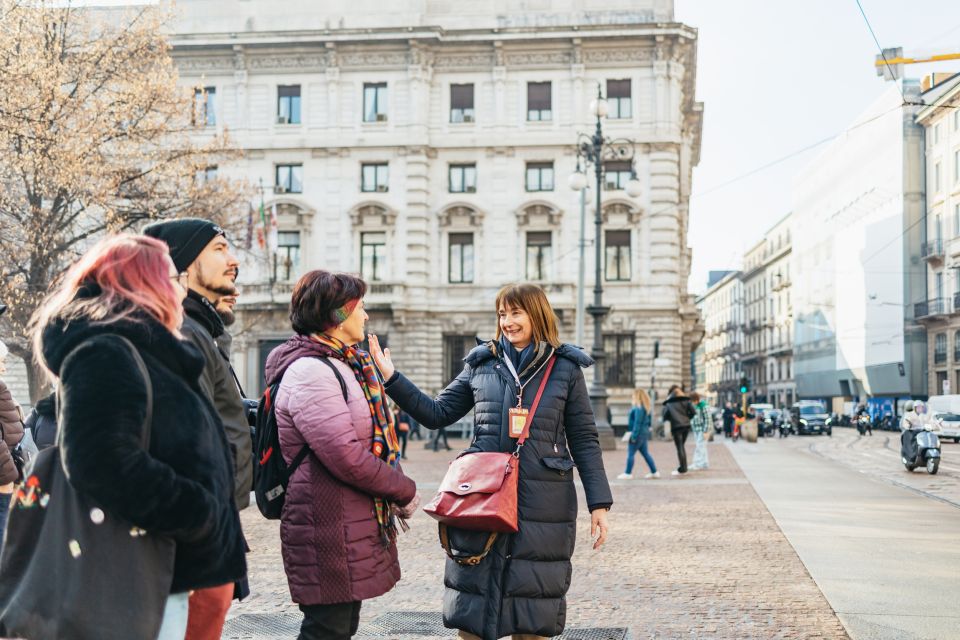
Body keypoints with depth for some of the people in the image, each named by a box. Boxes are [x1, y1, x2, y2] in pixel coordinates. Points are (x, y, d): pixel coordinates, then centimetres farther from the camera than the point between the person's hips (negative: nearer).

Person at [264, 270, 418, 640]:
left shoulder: (343, 365, 16)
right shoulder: (309, 372, -17)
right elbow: (347, 457, -23)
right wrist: (406, 492, -11)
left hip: (354, 524, 10)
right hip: (329, 531, -10)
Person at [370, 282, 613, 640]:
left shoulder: (565, 368, 2)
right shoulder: (481, 363, 8)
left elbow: (584, 440, 2)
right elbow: (437, 414, 10)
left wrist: (599, 503, -3)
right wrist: (392, 379, 1)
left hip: (543, 502, -2)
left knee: (532, 608, 7)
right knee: (471, 609, 8)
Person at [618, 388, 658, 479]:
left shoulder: (638, 408, -19)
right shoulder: (645, 407, 11)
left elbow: (637, 423, -22)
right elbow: (648, 421, 18)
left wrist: (634, 435, -20)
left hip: (639, 433, -10)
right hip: (645, 433, 10)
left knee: (630, 453, -2)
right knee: (645, 453, 15)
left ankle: (628, 473, 3)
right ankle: (654, 472, 18)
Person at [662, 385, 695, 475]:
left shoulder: (668, 402, 0)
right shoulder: (686, 400, 7)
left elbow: (665, 416, -4)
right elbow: (693, 412, 0)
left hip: (676, 427, -3)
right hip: (686, 425, 3)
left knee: (680, 448, -1)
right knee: (682, 446, 15)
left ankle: (682, 468, -4)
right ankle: (683, 467, 15)